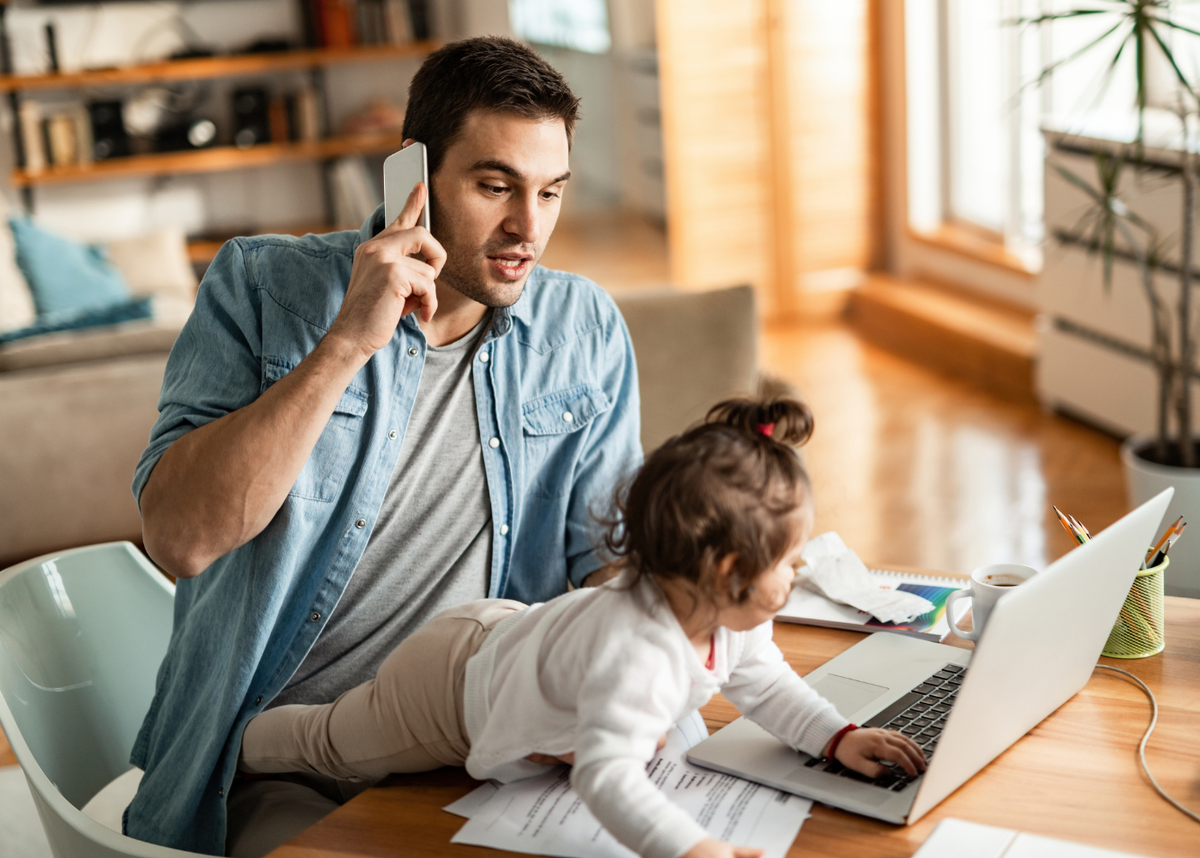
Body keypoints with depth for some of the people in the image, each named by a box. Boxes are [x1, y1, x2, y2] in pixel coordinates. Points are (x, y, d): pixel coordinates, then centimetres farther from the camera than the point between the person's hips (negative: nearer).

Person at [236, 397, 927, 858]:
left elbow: (763, 683, 0)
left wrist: (838, 737, -11)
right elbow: (606, 775, -56)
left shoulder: (726, 618, -18)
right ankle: (230, 743, 43)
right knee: (330, 743, 18)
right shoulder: (636, 655, -47)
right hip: (453, 690, -7)